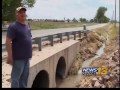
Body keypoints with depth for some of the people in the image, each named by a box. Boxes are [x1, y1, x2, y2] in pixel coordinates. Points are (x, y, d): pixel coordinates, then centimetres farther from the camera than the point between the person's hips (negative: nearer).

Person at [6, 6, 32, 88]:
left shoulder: (27, 25, 11)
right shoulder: (13, 26, -13)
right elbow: (8, 42, -18)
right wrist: (10, 56, -22)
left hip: (27, 56, 8)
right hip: (18, 57, -8)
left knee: (25, 76, 18)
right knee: (16, 77, 2)